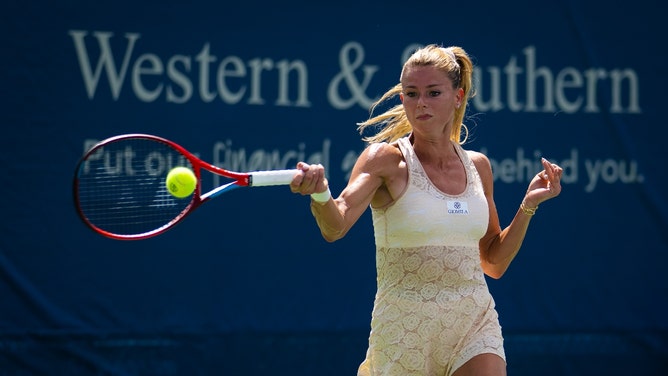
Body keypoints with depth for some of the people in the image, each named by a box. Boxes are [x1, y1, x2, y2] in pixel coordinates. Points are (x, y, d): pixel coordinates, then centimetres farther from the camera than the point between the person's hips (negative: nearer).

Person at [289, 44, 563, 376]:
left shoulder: (478, 165, 7)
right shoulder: (385, 159, -5)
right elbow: (334, 228, -22)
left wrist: (528, 205, 4)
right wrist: (320, 193, -42)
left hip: (475, 325, 3)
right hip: (405, 330, -2)